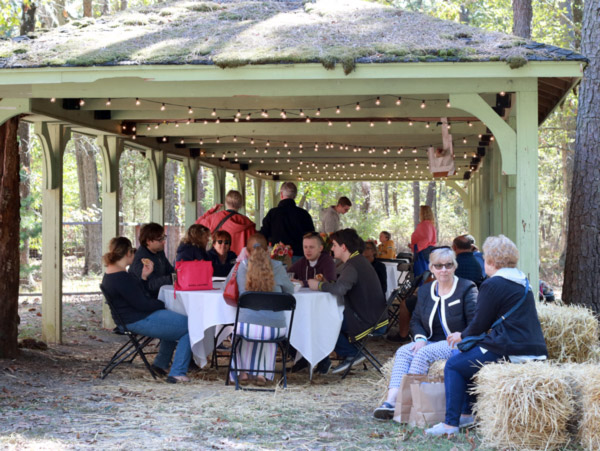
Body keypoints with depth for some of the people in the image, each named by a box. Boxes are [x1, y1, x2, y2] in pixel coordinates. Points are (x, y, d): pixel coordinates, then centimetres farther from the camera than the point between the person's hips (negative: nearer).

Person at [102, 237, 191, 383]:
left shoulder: (110, 273, 10)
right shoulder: (122, 277, -24)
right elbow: (142, 303, -22)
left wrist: (144, 277, 3)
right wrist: (164, 304, -8)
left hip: (130, 318, 11)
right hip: (139, 321, -11)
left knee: (174, 322, 31)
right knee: (189, 327, -8)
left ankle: (161, 364, 32)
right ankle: (177, 373, -6)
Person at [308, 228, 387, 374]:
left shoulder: (352, 266, -21)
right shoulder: (359, 260, 13)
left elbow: (339, 289, -39)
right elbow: (341, 285, 18)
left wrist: (319, 285, -21)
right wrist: (323, 283, 3)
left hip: (364, 321, -10)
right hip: (372, 316, 10)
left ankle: (351, 354, 7)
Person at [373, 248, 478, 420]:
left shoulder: (467, 289, -3)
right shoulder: (425, 291, 14)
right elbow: (415, 320, 17)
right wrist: (421, 338, -4)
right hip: (432, 341, 6)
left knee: (424, 353, -30)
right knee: (403, 352, -20)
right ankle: (391, 401, -34)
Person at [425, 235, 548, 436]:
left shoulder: (492, 285, -11)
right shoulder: (523, 283, 17)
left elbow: (479, 324, -8)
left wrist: (463, 336, 15)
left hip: (510, 351, -10)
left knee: (453, 365, 2)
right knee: (469, 358, 27)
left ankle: (451, 423, -2)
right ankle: (466, 413, 28)